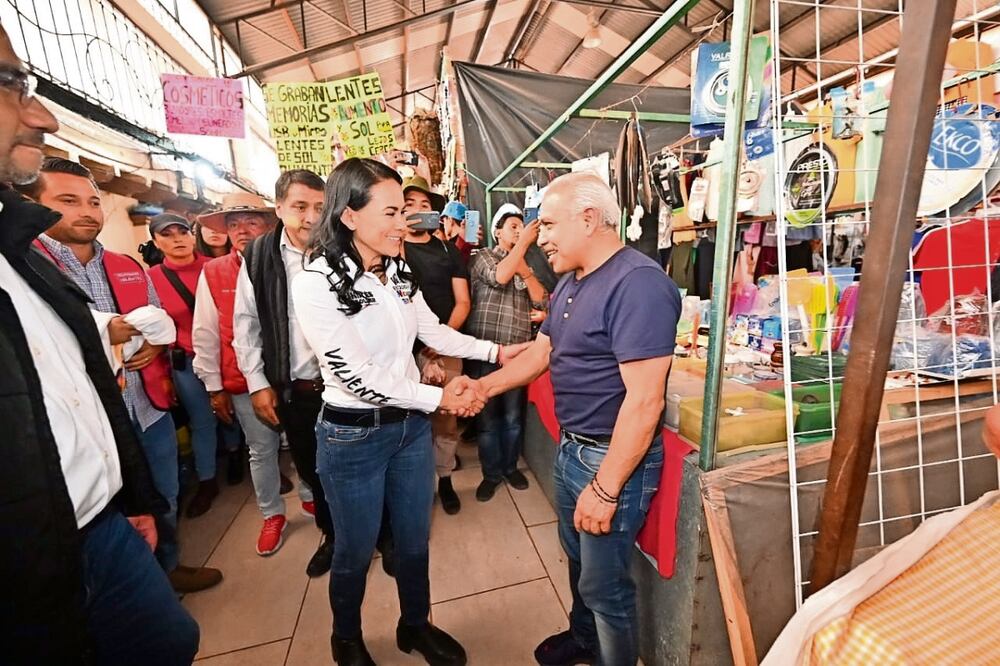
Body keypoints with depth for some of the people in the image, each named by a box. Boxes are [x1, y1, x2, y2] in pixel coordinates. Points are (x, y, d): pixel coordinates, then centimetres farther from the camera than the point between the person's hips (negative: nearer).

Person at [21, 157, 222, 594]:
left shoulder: (129, 268, 11)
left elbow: (160, 319, 17)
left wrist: (155, 342, -4)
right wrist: (99, 334, -24)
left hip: (151, 409, 6)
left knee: (165, 501, 21)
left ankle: (169, 568, 44)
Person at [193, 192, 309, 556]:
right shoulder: (213, 273, 0)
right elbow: (205, 334, 2)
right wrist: (214, 386, 2)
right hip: (244, 383, 1)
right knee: (261, 451, 14)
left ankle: (311, 497, 39)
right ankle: (272, 515, 34)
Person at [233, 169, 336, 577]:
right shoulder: (258, 256, 0)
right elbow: (246, 323, 5)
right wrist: (258, 383, 3)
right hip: (292, 390, 3)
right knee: (312, 471, 19)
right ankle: (332, 535, 44)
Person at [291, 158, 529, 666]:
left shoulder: (398, 273, 0)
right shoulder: (316, 285, -19)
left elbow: (434, 332, 9)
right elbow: (357, 376, -21)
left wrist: (496, 351, 3)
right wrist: (439, 397, -17)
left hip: (411, 426, 6)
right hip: (353, 437, -5)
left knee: (414, 540, 21)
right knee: (355, 551, 18)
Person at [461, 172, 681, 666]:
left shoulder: (639, 284, -23)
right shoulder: (571, 282, 8)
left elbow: (644, 400, -26)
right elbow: (541, 351, 13)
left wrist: (605, 489, -22)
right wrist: (484, 387, 2)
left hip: (613, 459, -9)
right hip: (570, 448, 9)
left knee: (605, 583, 13)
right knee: (579, 561, 28)